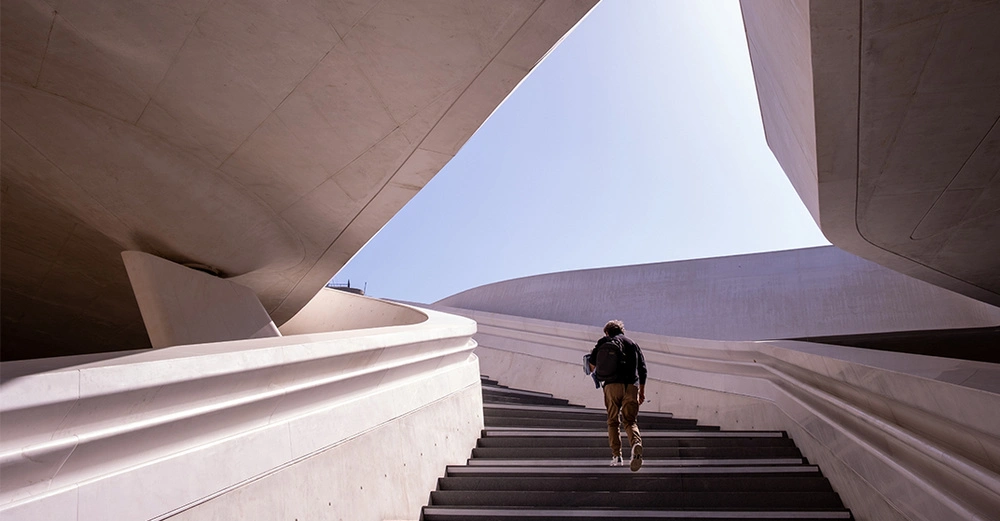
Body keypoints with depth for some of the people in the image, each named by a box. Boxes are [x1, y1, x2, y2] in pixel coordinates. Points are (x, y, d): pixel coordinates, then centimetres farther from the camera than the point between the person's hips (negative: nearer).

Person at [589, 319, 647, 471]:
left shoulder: (605, 340, 14)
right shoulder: (633, 343, 24)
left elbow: (593, 358, -1)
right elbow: (643, 368, 18)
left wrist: (593, 370, 19)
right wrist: (642, 391, 21)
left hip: (613, 384, -2)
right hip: (632, 385, 2)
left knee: (613, 421, 8)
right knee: (630, 420, 3)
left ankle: (616, 456, 2)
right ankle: (636, 443, -26)